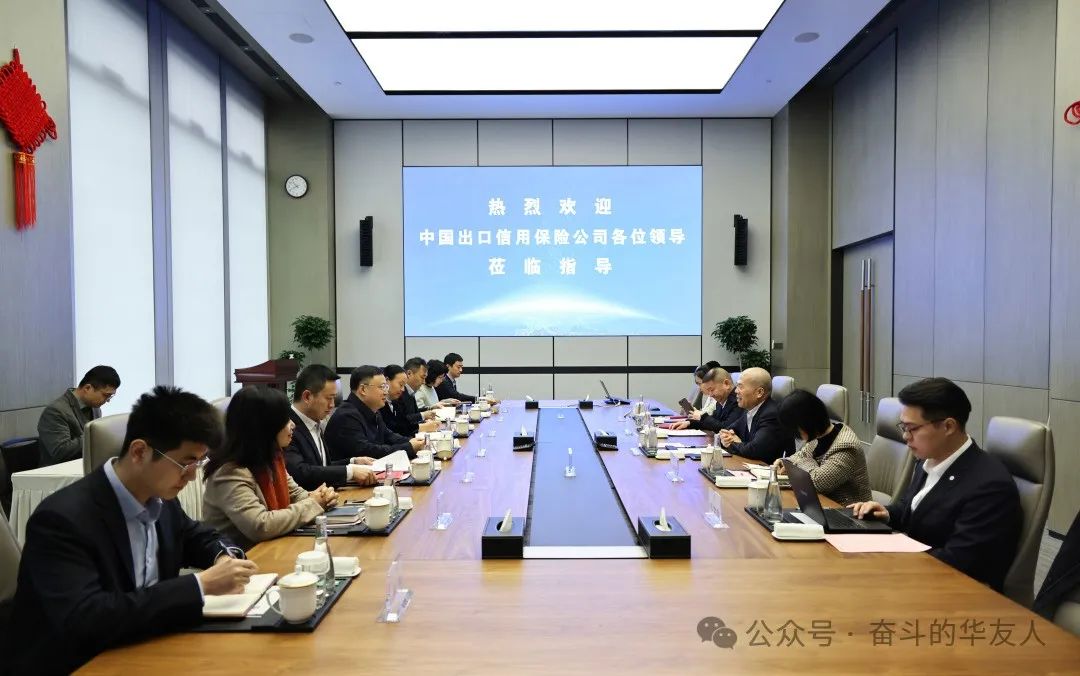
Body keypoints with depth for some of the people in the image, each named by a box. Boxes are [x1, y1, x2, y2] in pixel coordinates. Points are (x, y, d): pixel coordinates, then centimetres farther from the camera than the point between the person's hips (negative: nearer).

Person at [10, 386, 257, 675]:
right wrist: (201, 584, -30)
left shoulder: (159, 497, -3)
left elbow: (195, 536, 15)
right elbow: (84, 620, -32)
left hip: (142, 649, 7)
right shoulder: (63, 519, -23)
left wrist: (224, 557, -6)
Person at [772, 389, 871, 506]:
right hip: (825, 500, 7)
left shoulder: (845, 447, -23)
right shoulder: (821, 435, 1)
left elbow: (818, 481, -28)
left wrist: (803, 462, -11)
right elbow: (803, 453, 20)